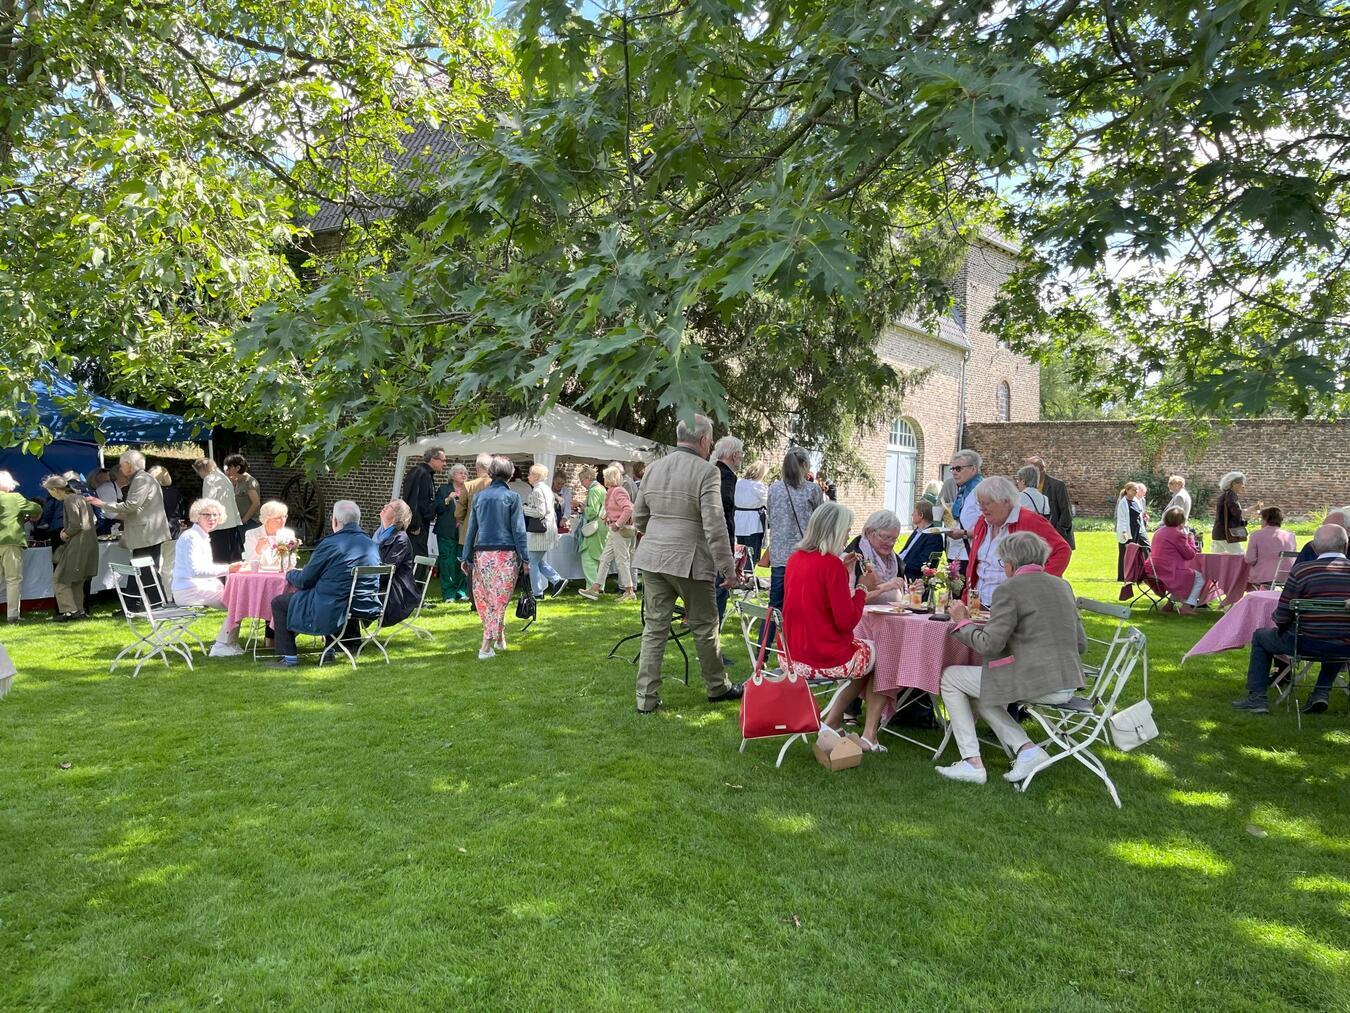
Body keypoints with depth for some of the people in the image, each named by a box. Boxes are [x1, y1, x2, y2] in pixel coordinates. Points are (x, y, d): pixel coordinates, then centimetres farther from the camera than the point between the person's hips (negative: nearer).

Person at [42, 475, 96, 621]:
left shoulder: (70, 500, -12)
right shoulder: (80, 498, 16)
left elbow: (76, 525, -21)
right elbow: (91, 521, 19)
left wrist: (65, 534, -3)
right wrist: (67, 531, 13)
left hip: (78, 546, -10)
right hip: (89, 543, 10)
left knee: (59, 579, -2)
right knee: (76, 581, 16)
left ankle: (70, 610, -4)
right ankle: (79, 611, 19)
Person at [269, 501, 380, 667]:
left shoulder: (330, 544, -15)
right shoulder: (372, 544, 6)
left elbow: (304, 581, -6)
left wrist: (290, 574, 18)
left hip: (332, 613, -7)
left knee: (278, 603, 14)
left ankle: (288, 657, 15)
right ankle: (331, 649, 38)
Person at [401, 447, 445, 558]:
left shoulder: (428, 475, 19)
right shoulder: (418, 473, -12)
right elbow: (412, 500, -20)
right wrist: (414, 526, -21)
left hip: (423, 527, 10)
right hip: (416, 528, -10)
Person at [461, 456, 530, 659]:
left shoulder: (479, 496, 8)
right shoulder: (512, 497, -3)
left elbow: (471, 529, 9)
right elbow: (518, 531, -5)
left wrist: (466, 558, 14)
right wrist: (525, 559, -2)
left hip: (482, 554, 3)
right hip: (505, 554, -3)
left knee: (485, 598, 16)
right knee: (500, 599, 2)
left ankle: (500, 638, 25)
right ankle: (486, 646, -4)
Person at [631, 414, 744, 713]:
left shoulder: (654, 468, 8)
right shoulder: (706, 471, -11)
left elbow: (639, 517, 14)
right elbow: (714, 526, -15)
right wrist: (727, 569, -10)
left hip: (652, 557, 5)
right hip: (689, 561, -5)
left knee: (654, 628, 9)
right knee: (704, 627, 11)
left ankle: (646, 698, 10)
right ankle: (718, 687, 27)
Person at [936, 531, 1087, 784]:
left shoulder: (1009, 589, -9)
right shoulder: (1062, 585, 13)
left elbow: (989, 645, -14)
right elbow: (1081, 644, 14)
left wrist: (962, 621, 2)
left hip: (1033, 681, -8)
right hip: (1067, 685, 8)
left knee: (949, 677, 9)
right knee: (981, 694, 28)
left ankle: (972, 762, 6)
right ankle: (1027, 749, 11)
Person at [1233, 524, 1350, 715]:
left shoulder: (1301, 570, -12)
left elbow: (1281, 617, -10)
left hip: (1306, 644, -3)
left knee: (1260, 636, 24)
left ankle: (1257, 697, 21)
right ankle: (1322, 692, 25)